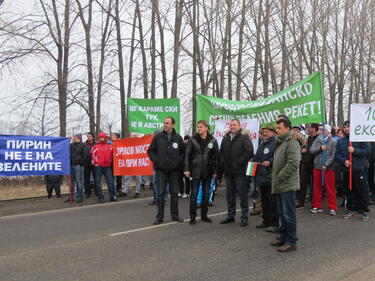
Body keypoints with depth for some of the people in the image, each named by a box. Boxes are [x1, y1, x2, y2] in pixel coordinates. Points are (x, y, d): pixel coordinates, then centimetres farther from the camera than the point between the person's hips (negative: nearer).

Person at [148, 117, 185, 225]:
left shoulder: (178, 138, 3)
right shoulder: (158, 137, 0)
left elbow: (183, 152, 12)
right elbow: (150, 151, 6)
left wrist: (179, 161, -2)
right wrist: (156, 160, -7)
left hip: (174, 170, 1)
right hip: (161, 169, -1)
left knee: (174, 193, 8)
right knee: (161, 193, 1)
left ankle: (175, 215, 19)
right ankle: (160, 216, 9)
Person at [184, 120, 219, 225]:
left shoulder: (213, 141, 1)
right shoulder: (193, 140, -1)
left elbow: (216, 156, 3)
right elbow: (187, 154, -1)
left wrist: (215, 171, -1)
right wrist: (187, 169, -8)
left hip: (207, 171, 2)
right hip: (195, 171, -1)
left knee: (206, 194, 10)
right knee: (194, 194, 0)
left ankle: (204, 215, 22)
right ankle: (192, 217, 8)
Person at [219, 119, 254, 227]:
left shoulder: (244, 137, -7)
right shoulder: (226, 138, 13)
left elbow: (250, 152, -16)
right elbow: (221, 152, 22)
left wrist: (239, 162, -15)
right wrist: (223, 163, 7)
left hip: (240, 172, -6)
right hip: (228, 171, 7)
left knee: (243, 195, 1)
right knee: (230, 195, 14)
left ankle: (244, 217, 10)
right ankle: (230, 216, 25)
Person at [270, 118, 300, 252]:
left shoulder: (292, 142, -14)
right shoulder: (280, 142, 17)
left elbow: (292, 164, -24)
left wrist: (279, 178, -18)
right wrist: (275, 179, 15)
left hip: (288, 185, -10)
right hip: (280, 185, 10)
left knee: (289, 214, -3)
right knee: (282, 213, 17)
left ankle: (291, 242, 6)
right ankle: (284, 238, 28)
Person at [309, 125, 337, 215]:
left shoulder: (333, 142, -3)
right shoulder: (317, 141, 9)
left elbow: (333, 155, -9)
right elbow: (311, 150, -1)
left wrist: (326, 164, -16)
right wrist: (320, 148, -15)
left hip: (329, 168, -4)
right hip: (317, 167, 4)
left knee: (330, 188, -1)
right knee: (317, 187, 10)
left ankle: (332, 208, 6)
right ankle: (317, 206, 20)